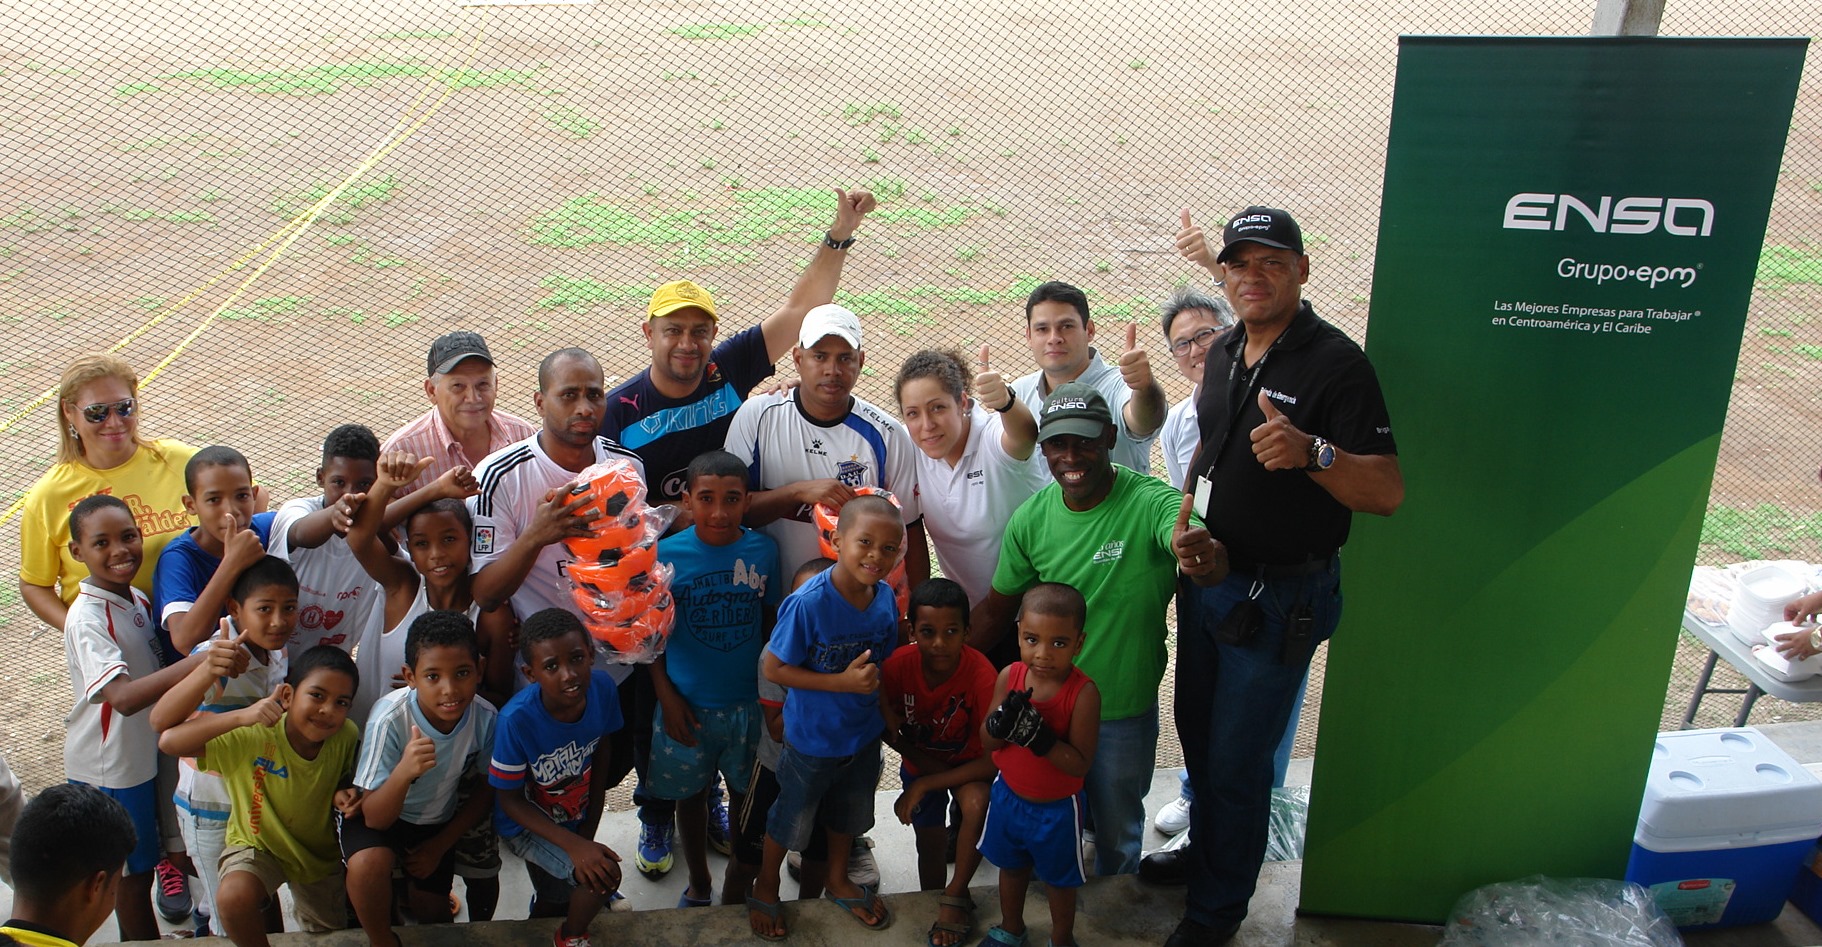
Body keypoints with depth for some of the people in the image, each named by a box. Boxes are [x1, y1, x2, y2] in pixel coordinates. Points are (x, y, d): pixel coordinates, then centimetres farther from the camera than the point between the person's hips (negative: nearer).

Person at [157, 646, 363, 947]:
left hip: (320, 854, 3)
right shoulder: (253, 735, -33)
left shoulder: (346, 737, -23)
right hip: (257, 845, -3)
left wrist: (342, 796, -24)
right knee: (234, 897, -37)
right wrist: (241, 716, -55)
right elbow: (169, 742, -43)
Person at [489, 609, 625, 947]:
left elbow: (600, 757, -7)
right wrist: (574, 846, -32)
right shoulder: (517, 720, -37)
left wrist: (589, 834, -5)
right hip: (527, 823, -5)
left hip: (575, 815, 5)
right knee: (606, 876, -20)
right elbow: (509, 800, -24)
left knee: (555, 902, 25)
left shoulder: (603, 687, -25)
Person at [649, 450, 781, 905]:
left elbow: (771, 620, 1)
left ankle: (736, 885, 41)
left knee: (748, 794, 16)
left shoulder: (763, 550, -9)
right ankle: (697, 884, 42)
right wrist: (666, 696, -8)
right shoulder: (667, 554, -13)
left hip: (749, 701, 1)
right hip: (688, 705, -1)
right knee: (691, 794, 18)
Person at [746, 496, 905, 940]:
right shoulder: (808, 603, -31)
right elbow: (775, 668, -26)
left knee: (849, 812, 28)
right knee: (792, 818, 18)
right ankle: (765, 886, 46)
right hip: (812, 737, -5)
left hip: (864, 733, 5)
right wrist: (844, 682, -31)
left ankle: (838, 879, 54)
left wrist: (873, 678, -13)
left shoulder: (885, 597, -13)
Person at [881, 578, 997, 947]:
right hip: (919, 760, 3)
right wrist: (924, 761, -17)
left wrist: (925, 785, -25)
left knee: (977, 804, -32)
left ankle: (956, 896, -13)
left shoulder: (981, 675, -33)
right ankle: (933, 906, 41)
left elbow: (993, 758, -27)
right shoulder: (898, 665, -26)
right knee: (930, 845, 11)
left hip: (968, 763, -3)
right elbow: (887, 728, -7)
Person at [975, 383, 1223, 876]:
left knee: (1117, 830, 21)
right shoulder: (1031, 518, -11)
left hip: (1125, 710, -2)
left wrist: (1202, 556, -68)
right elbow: (998, 613, 1)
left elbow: (1204, 551, -45)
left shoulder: (1151, 502, -24)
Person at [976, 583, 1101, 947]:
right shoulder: (1010, 676, -15)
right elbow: (987, 742, -10)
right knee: (1011, 866, 27)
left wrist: (1040, 738, -40)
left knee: (1059, 879, 20)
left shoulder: (1083, 692, -28)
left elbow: (1080, 764, -26)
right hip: (1009, 795, 4)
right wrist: (1001, 721, -32)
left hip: (1057, 807, -4)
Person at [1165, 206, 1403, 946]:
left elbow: (1387, 492, -24)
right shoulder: (1225, 353, 4)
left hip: (1279, 598, -7)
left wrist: (1310, 451, -40)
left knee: (1236, 760, 5)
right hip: (1207, 580, 7)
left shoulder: (1336, 364, -19)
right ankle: (1203, 855, 45)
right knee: (1197, 736, 22)